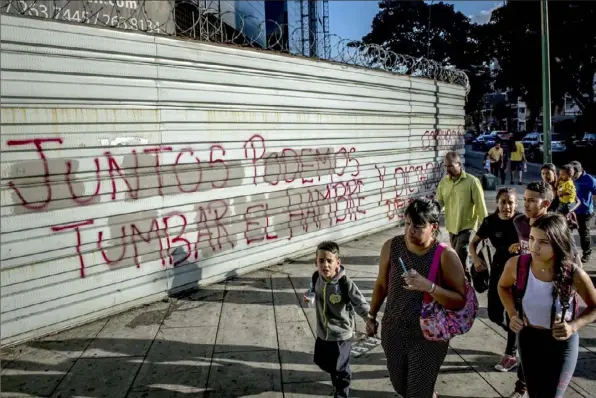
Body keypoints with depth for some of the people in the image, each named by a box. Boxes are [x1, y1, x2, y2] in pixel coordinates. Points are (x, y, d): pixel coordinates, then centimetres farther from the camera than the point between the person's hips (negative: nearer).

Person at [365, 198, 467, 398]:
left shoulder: (445, 255, -20)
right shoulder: (391, 246, -10)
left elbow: (460, 301, -19)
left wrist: (429, 287, -33)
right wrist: (372, 316, 13)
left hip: (429, 337, -4)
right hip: (393, 331, 4)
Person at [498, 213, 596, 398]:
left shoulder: (575, 275, -26)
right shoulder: (516, 264, -21)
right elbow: (503, 287, 3)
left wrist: (573, 326, -21)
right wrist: (512, 314, -10)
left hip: (562, 344, -2)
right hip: (527, 338, 3)